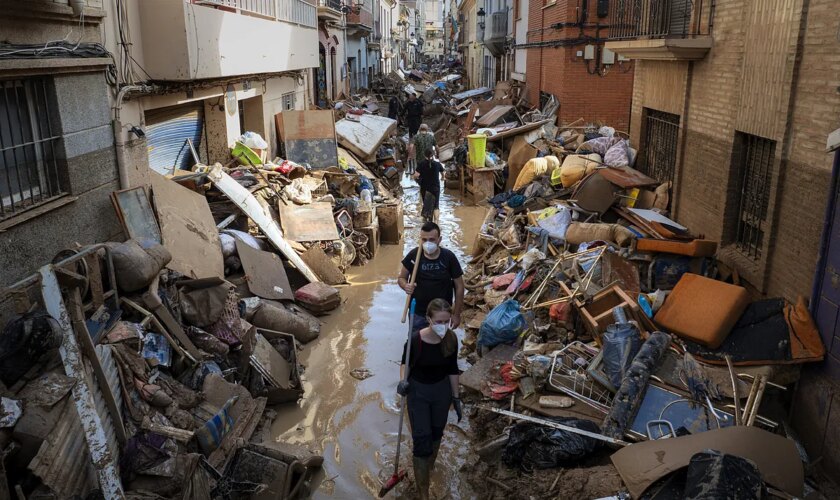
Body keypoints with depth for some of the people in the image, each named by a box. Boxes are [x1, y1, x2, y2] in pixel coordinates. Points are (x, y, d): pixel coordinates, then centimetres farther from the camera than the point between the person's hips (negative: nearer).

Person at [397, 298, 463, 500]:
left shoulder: (451, 339, -17)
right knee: (421, 439, -1)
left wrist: (456, 398, 5)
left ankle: (430, 464, 53)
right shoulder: (416, 340, -27)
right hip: (418, 391, -3)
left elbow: (453, 369, -2)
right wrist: (403, 380, -26)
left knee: (436, 432, 23)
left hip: (442, 390, 3)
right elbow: (405, 362, -7)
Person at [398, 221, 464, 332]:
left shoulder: (449, 257, -15)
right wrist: (406, 286, -23)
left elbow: (459, 286, -6)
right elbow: (401, 278, 1)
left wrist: (456, 314, -3)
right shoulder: (413, 255, -12)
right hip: (417, 313, 1)